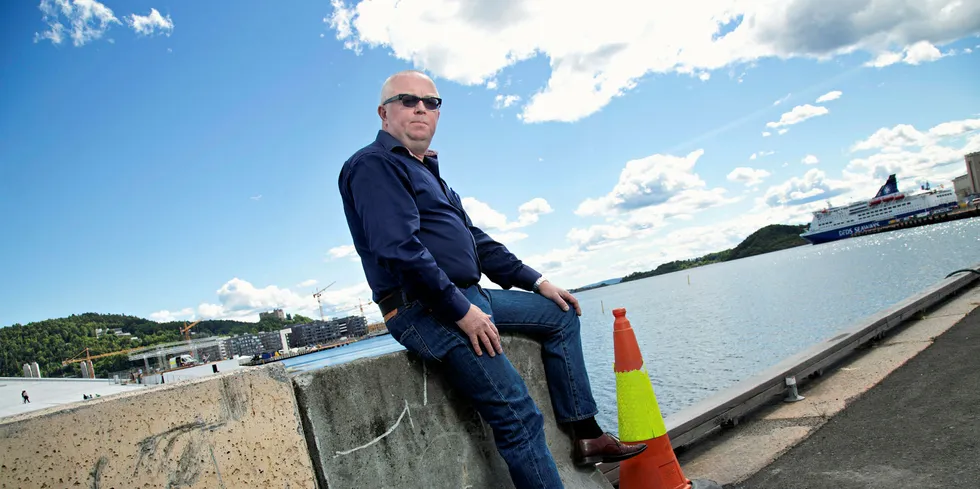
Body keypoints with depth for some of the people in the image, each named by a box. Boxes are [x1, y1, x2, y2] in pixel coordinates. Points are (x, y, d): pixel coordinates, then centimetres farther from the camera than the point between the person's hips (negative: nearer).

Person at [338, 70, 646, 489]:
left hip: (468, 298, 10)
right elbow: (400, 250, -23)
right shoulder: (374, 165, -10)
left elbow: (474, 237, 22)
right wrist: (461, 311, -22)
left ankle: (585, 435, 15)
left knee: (561, 314, 16)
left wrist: (537, 281, 17)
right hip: (427, 310, -10)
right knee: (518, 416, -14)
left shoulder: (426, 170, 20)